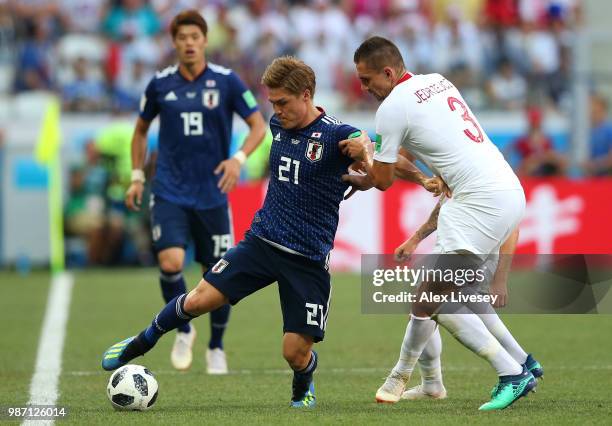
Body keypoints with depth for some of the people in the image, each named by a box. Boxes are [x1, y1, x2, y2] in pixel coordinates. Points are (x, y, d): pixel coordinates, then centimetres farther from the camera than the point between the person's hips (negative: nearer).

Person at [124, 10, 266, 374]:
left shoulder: (226, 81, -3)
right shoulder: (160, 84, 2)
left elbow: (259, 125, 0)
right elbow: (141, 129, 17)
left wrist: (239, 158, -17)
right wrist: (137, 176, 9)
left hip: (212, 193, 0)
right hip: (169, 192, 0)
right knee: (170, 262, -19)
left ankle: (216, 347, 25)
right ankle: (184, 331, 6)